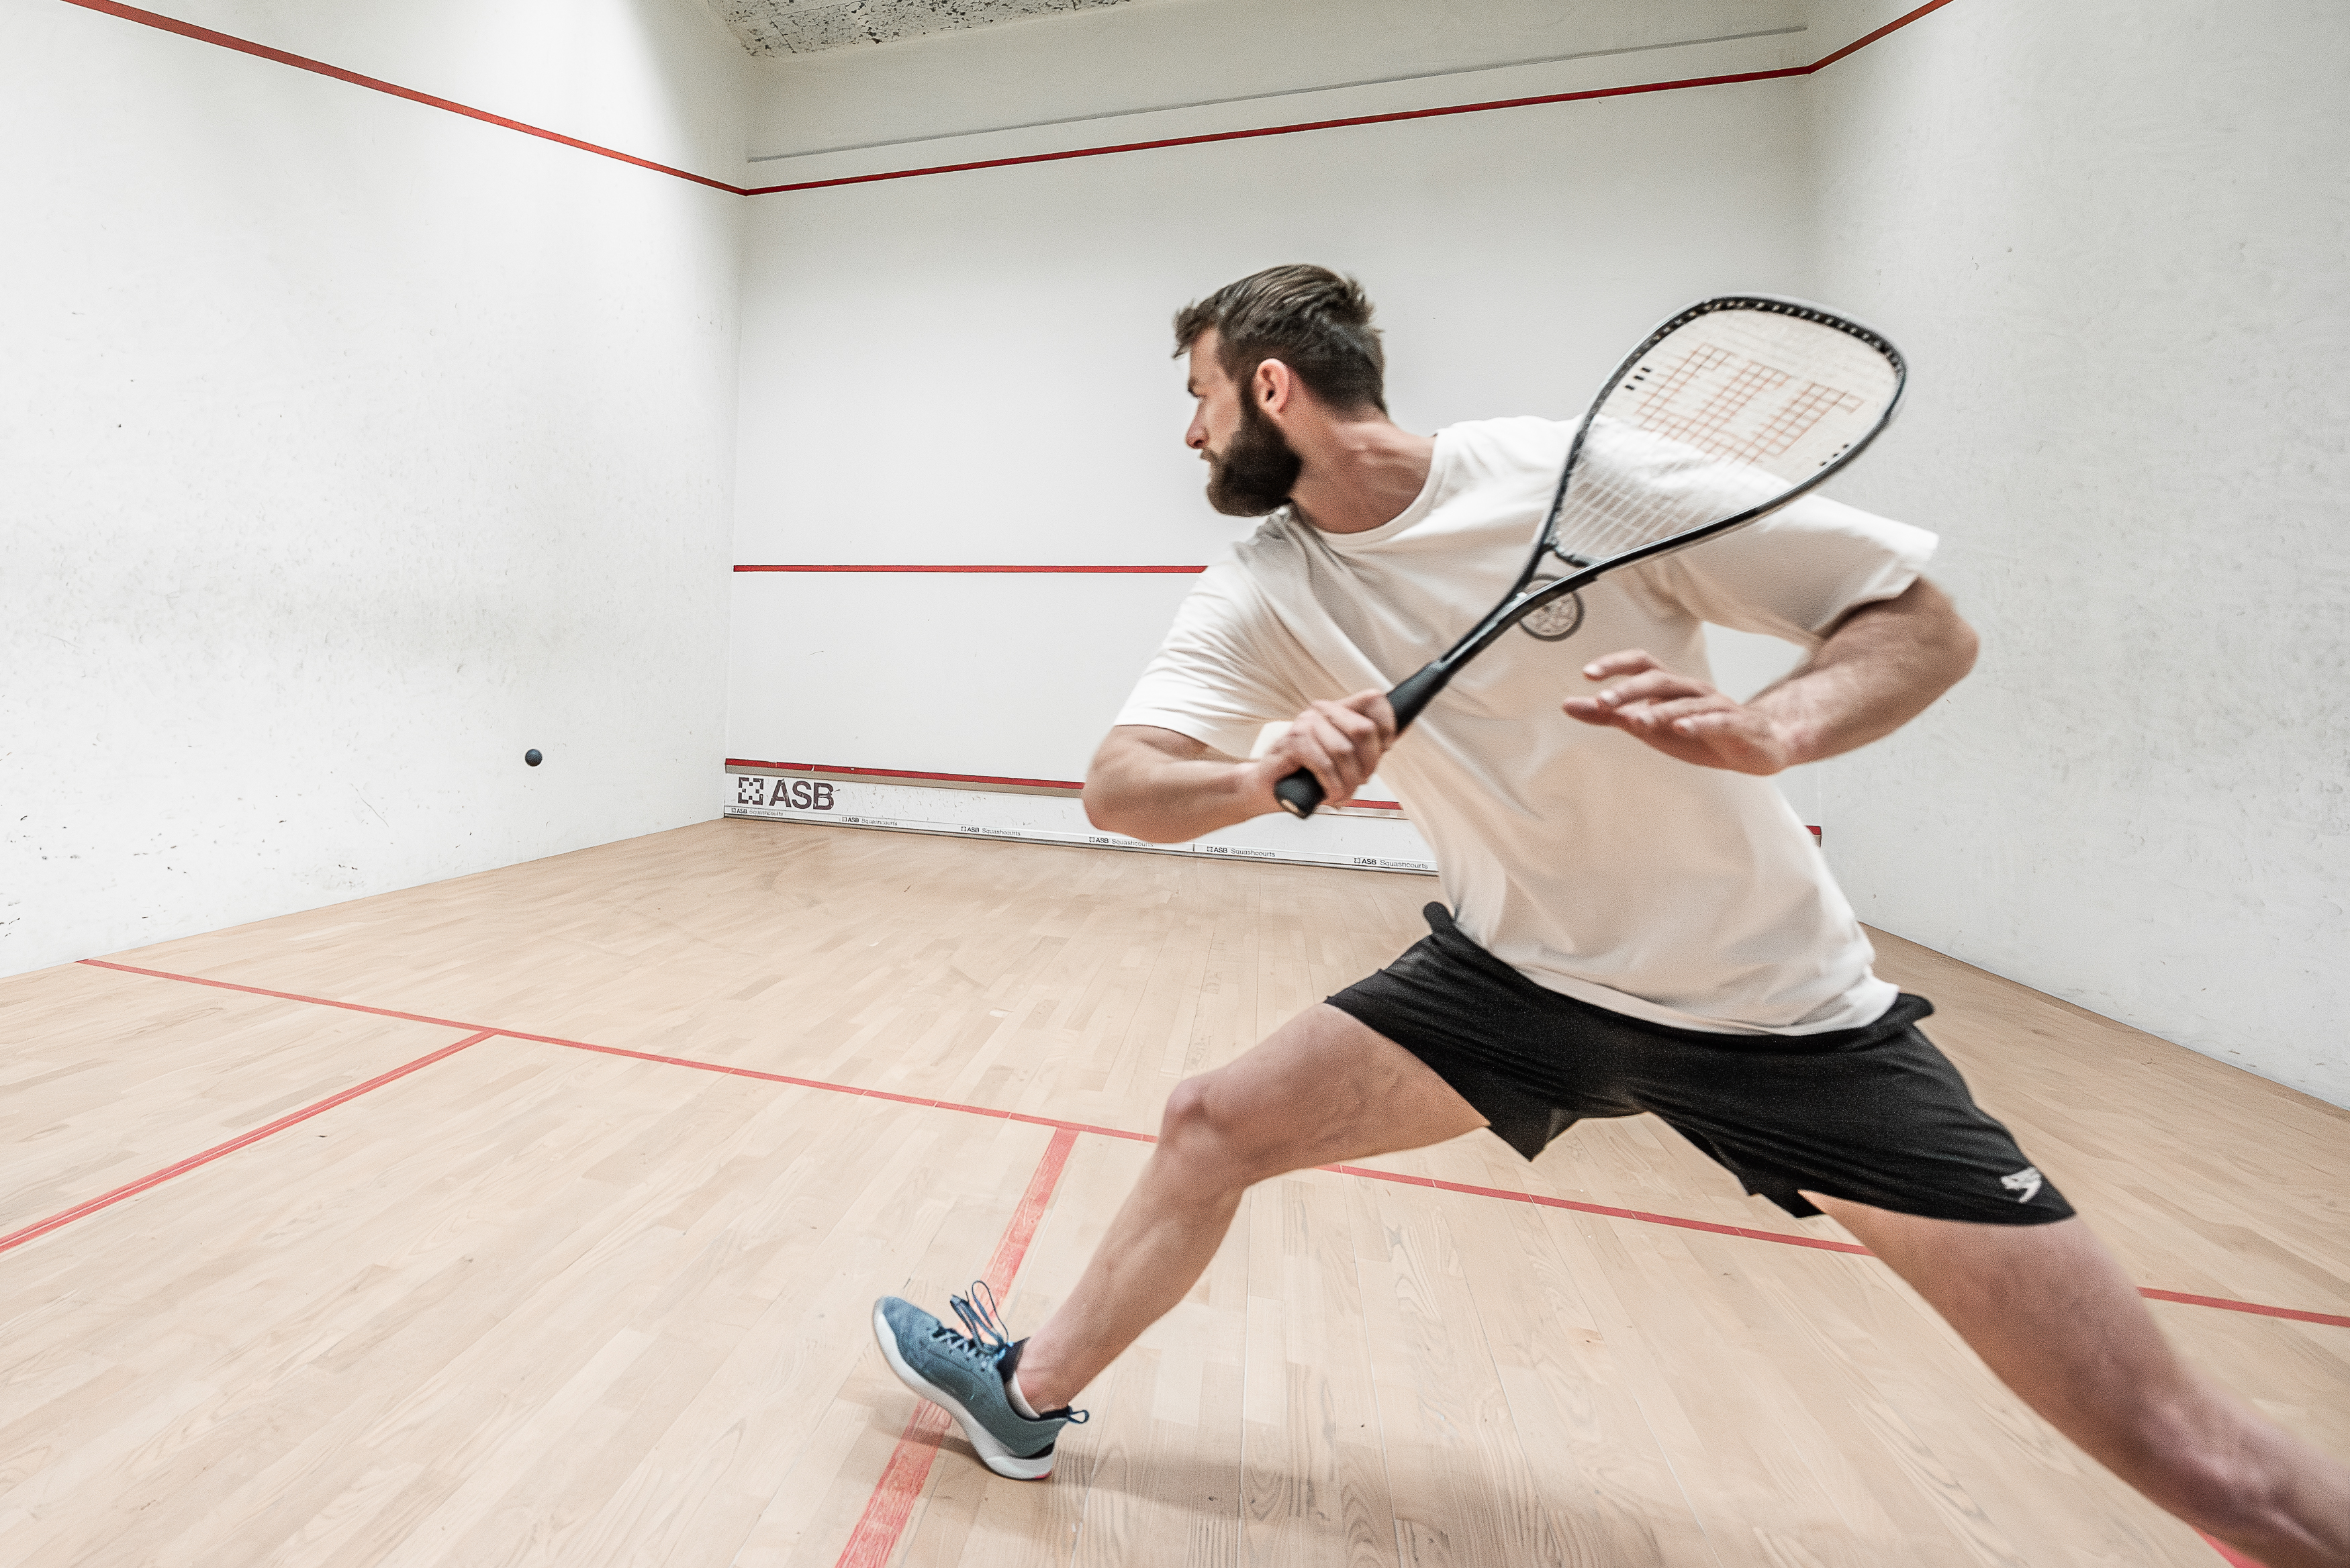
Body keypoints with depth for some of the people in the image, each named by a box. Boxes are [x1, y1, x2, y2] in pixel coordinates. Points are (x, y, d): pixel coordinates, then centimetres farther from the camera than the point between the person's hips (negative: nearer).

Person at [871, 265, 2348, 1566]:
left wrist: (1766, 730, -31)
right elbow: (1119, 785, -11)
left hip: (1778, 997, -2)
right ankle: (1029, 1394, 25)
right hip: (1515, 970, 3)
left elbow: (1925, 622, -9)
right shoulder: (1262, 595, -4)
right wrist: (1265, 773, -32)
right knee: (1214, 1122, 0)